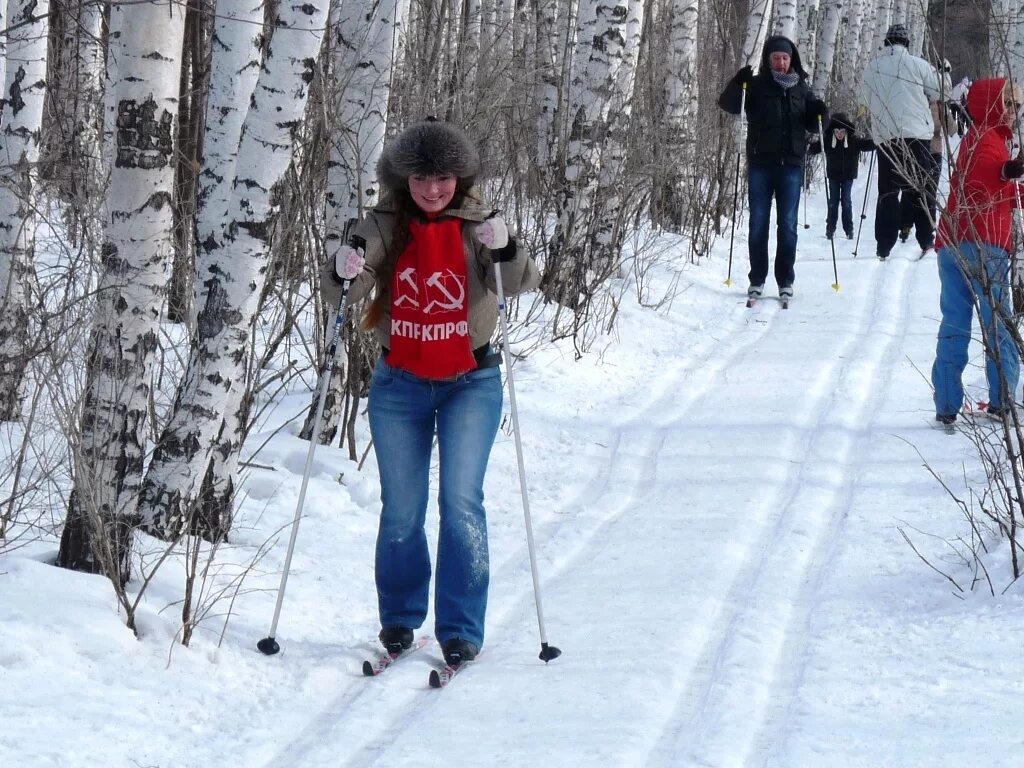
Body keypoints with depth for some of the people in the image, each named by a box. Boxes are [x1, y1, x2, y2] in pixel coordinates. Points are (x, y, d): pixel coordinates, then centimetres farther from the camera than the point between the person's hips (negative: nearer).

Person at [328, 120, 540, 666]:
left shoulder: (477, 225, -5)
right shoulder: (386, 227, -4)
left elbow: (522, 283, -17)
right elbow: (355, 286, -16)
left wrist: (506, 251, -38)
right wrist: (346, 270, -39)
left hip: (470, 384, -1)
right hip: (399, 386, 1)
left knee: (461, 503, -11)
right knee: (401, 512, 4)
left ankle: (460, 632, -4)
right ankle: (399, 621, 23)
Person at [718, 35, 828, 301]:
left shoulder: (801, 89, 11)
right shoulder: (756, 86, 4)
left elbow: (812, 124, 17)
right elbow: (728, 105, -5)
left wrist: (819, 113, -5)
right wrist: (737, 84, -22)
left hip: (791, 164, 1)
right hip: (760, 162, -1)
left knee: (788, 225, 1)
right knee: (758, 223, 2)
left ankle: (785, 281, 7)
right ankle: (757, 279, 9)